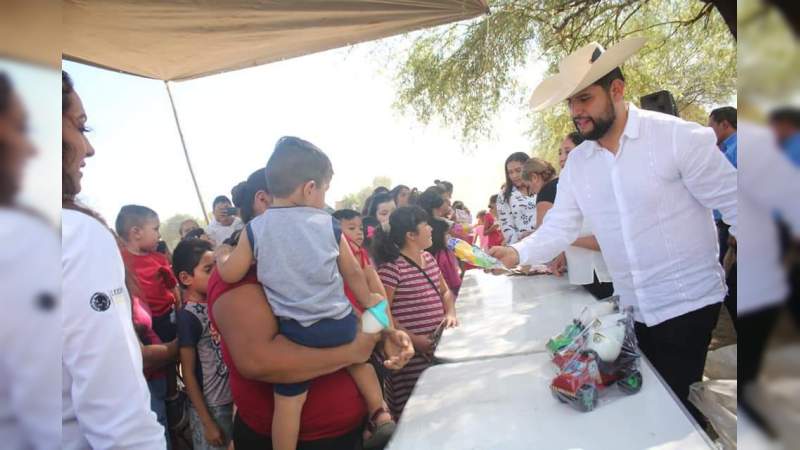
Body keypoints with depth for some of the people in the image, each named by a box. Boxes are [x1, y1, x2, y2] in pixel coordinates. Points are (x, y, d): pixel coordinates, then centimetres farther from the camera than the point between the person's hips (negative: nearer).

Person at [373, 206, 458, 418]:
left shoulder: (428, 258, 12)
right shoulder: (391, 266, -15)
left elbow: (445, 291, 23)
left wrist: (450, 313, 3)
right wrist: (413, 340, -18)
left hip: (438, 346, 7)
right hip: (411, 354, -7)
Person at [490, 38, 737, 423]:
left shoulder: (679, 137, -13)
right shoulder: (576, 163, 2)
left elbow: (733, 204, -11)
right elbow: (559, 227, 0)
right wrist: (518, 253, -17)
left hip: (687, 304, -5)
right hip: (631, 312, 6)